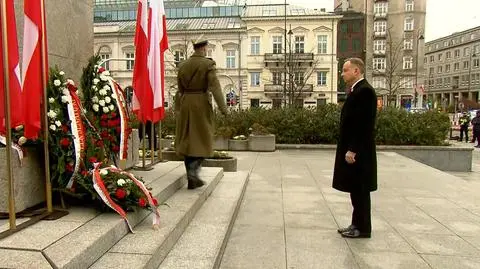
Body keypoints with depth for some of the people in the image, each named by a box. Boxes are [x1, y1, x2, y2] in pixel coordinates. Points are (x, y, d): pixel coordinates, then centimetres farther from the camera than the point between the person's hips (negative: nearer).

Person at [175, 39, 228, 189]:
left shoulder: (183, 65, 8)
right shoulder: (208, 64, -8)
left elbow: (180, 89, 12)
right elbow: (214, 87, -17)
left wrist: (178, 109, 20)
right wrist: (223, 108, -15)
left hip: (186, 104, 5)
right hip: (202, 105, -5)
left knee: (188, 140, 11)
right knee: (201, 140, 4)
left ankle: (192, 175, 15)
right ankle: (193, 173, -13)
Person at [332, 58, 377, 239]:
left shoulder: (364, 90, -15)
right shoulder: (357, 90, 15)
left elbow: (363, 124, -22)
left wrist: (352, 150, -21)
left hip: (358, 151, -10)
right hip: (352, 149, 10)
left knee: (360, 190, 0)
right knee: (355, 190, 15)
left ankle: (363, 228, 12)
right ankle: (357, 224, 25)